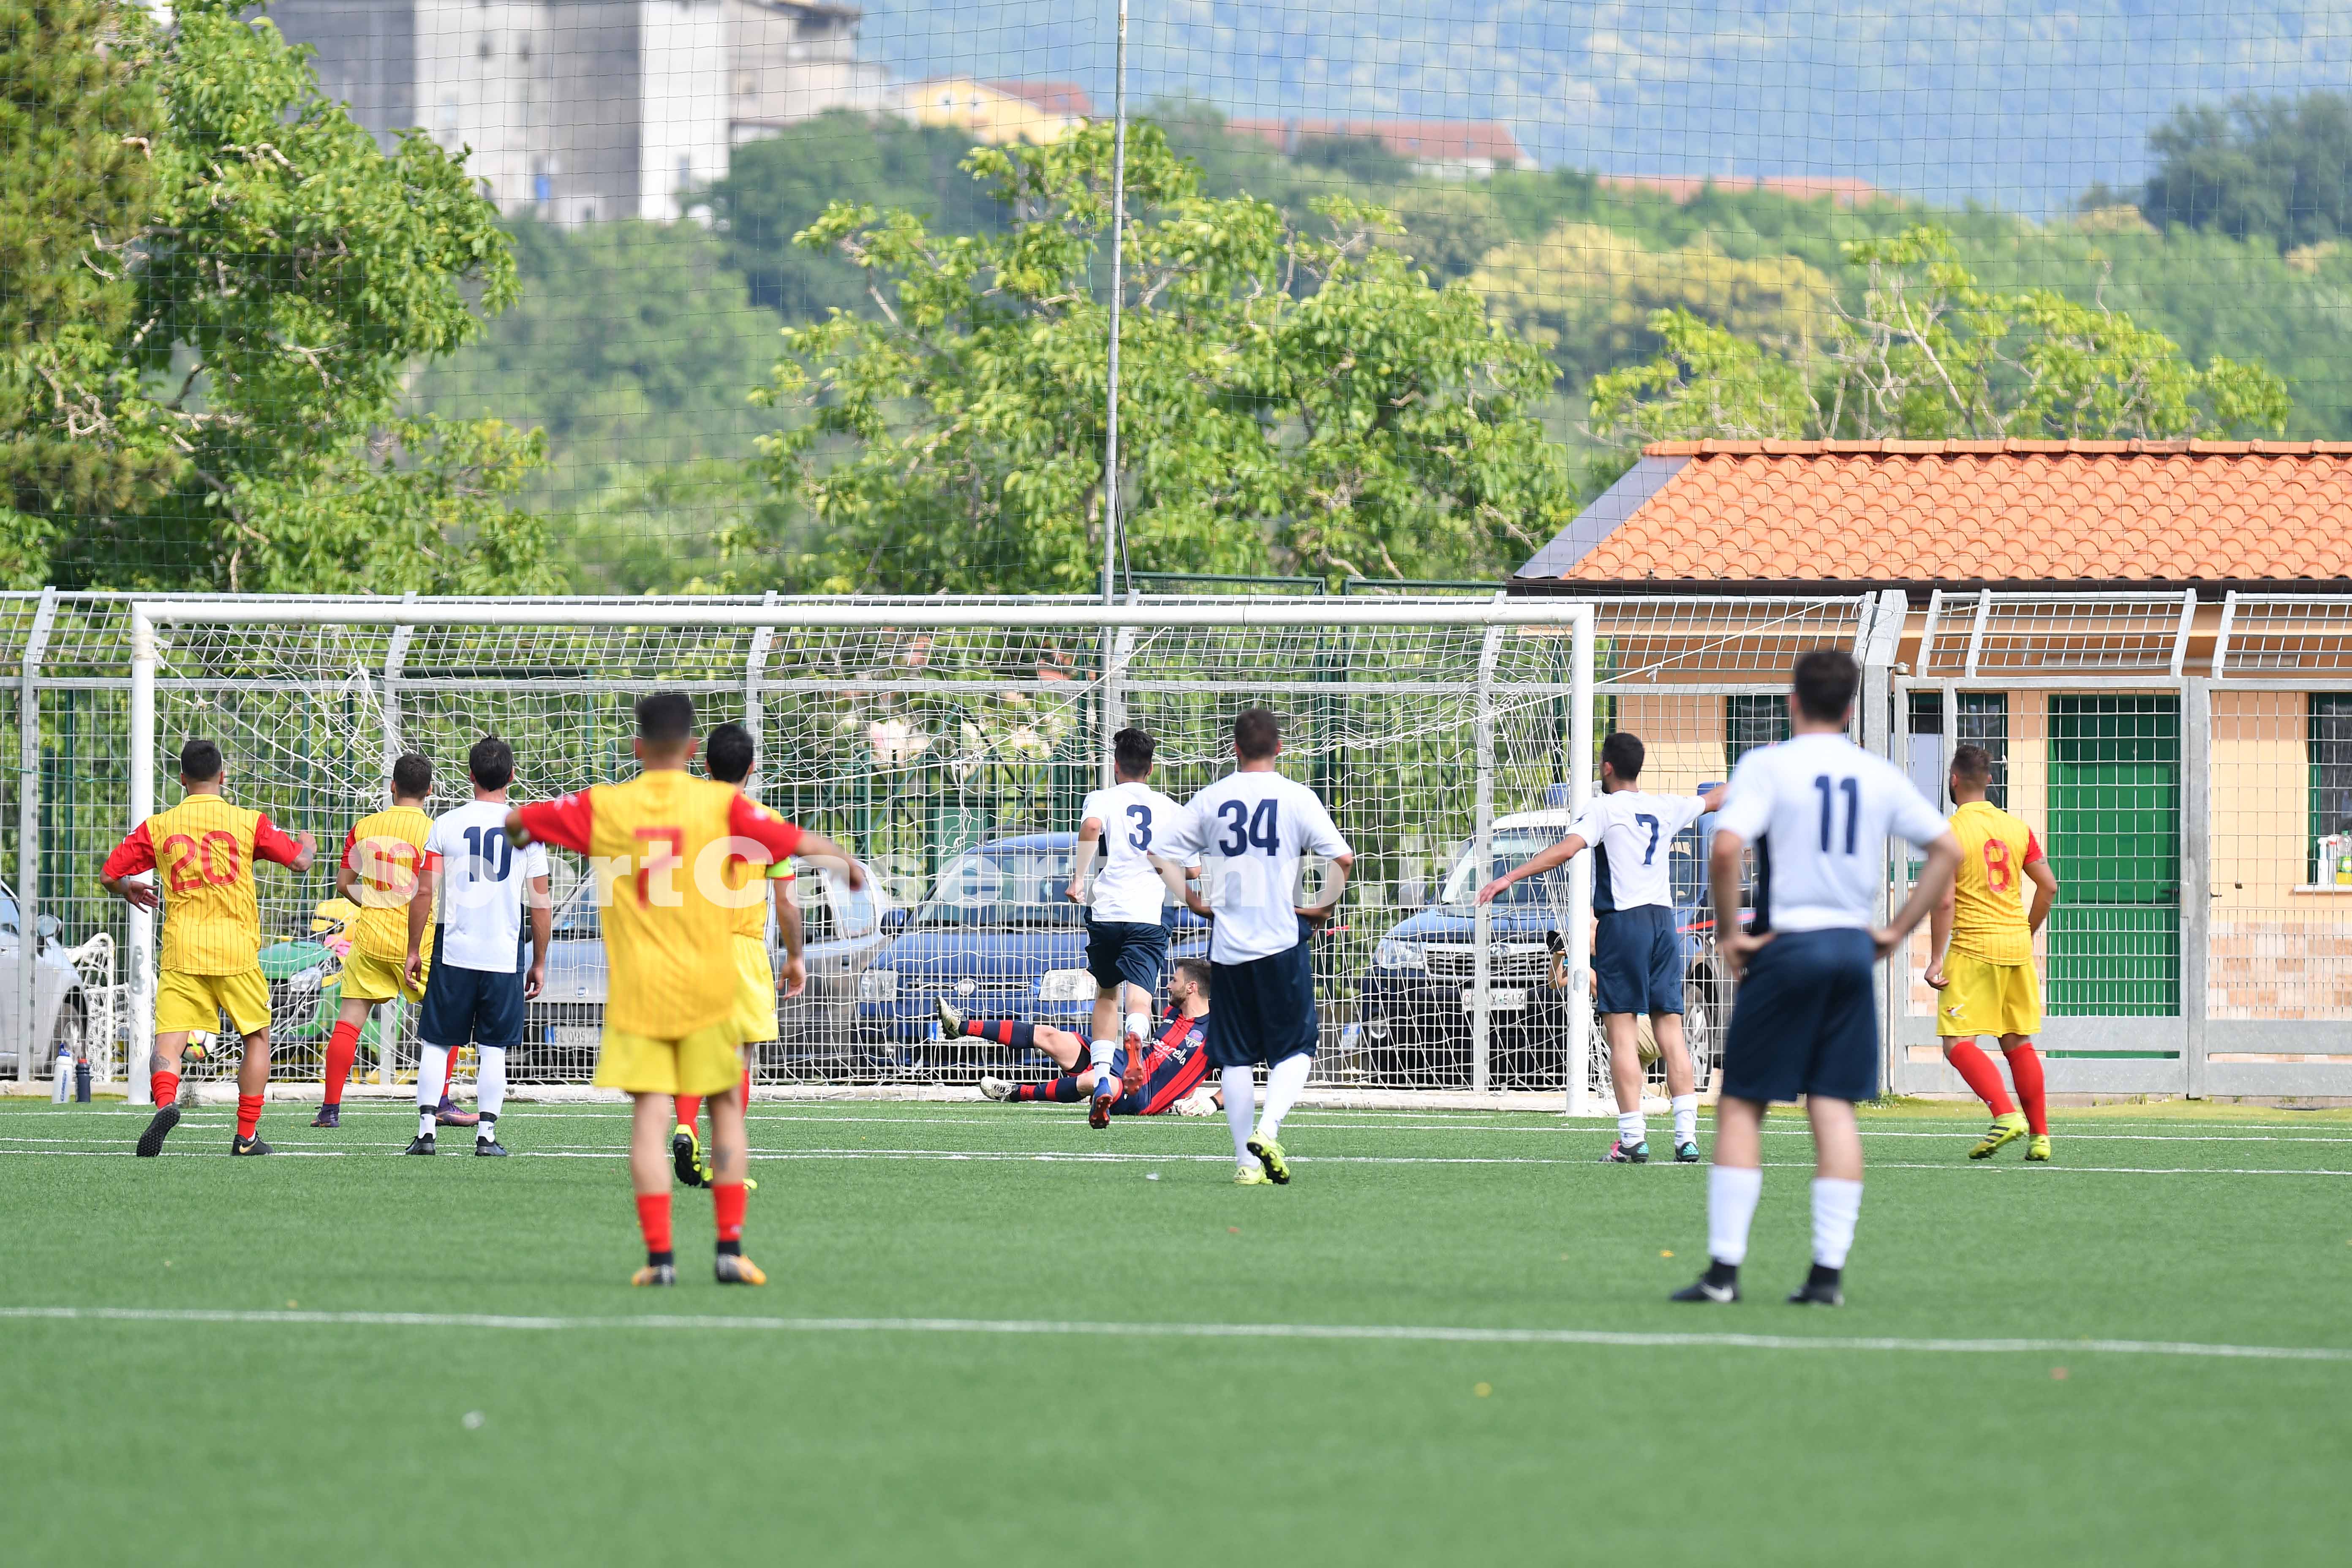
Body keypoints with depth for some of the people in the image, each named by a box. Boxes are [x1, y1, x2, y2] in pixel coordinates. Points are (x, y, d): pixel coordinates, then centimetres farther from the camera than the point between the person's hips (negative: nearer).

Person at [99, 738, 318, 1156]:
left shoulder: (157, 827, 4)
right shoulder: (249, 822, 0)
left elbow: (109, 875, 7)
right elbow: (299, 861, 3)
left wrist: (128, 890, 31)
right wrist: (308, 844, 27)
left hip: (180, 949, 0)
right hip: (235, 949, 0)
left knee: (169, 1041, -4)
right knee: (257, 1037, 17)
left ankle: (165, 1102, -35)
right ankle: (247, 1136, 14)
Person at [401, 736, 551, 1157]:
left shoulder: (447, 825, -1)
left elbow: (424, 892, -3)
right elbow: (542, 902, 2)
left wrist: (414, 951, 7)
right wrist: (540, 963, 11)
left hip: (455, 953, 0)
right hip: (505, 957, 0)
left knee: (436, 1044, 7)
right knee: (494, 1049, 7)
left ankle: (426, 1130, 2)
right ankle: (487, 1134, 3)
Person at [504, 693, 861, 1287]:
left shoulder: (602, 806, 0)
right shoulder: (720, 803, -4)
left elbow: (519, 819, 11)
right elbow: (799, 841, -5)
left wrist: (519, 832, 36)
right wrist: (847, 864, 15)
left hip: (635, 987, 1)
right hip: (706, 985, -1)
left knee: (651, 1115, -2)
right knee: (726, 1108, 11)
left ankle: (659, 1254, -10)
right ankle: (730, 1248, 6)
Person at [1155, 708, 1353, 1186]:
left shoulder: (1210, 800, 3)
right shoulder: (1296, 797, -4)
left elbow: (1166, 855, 5)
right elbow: (1342, 856, -12)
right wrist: (1325, 906, 2)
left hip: (1227, 944, 2)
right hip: (1283, 940, -2)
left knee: (1236, 1056, 9)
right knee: (1295, 1049, 7)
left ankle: (1247, 1161, 5)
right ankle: (1268, 1129, -16)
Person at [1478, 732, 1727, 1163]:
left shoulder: (1604, 809, -3)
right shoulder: (1665, 808, 14)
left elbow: (1566, 849, -18)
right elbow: (1715, 799, 31)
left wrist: (1509, 878, -19)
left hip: (1622, 922, -6)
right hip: (1664, 922, 6)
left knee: (1622, 1032, -5)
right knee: (1670, 1031, 6)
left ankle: (1633, 1139, -11)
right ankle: (1687, 1136, -1)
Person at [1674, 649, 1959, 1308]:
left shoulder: (1767, 765, -5)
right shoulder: (1880, 776, 8)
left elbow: (1726, 848, -19)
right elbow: (1948, 849, 10)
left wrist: (1731, 932, -8)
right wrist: (1896, 931, 11)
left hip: (1787, 944, -4)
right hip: (1854, 946, 4)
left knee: (1740, 1106, 3)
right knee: (1835, 1110, 4)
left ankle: (1724, 1267, -3)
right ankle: (1829, 1271, -2)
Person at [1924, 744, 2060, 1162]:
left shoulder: (1949, 834, -8)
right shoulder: (2017, 829, 8)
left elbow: (1945, 901, -14)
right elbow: (2049, 887, 10)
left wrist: (1936, 959, -10)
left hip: (1973, 947, -6)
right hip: (2018, 945, 6)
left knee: (1958, 1043, -5)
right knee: (2018, 1043, 13)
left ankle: (2006, 1115, -23)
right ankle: (2040, 1134, 11)